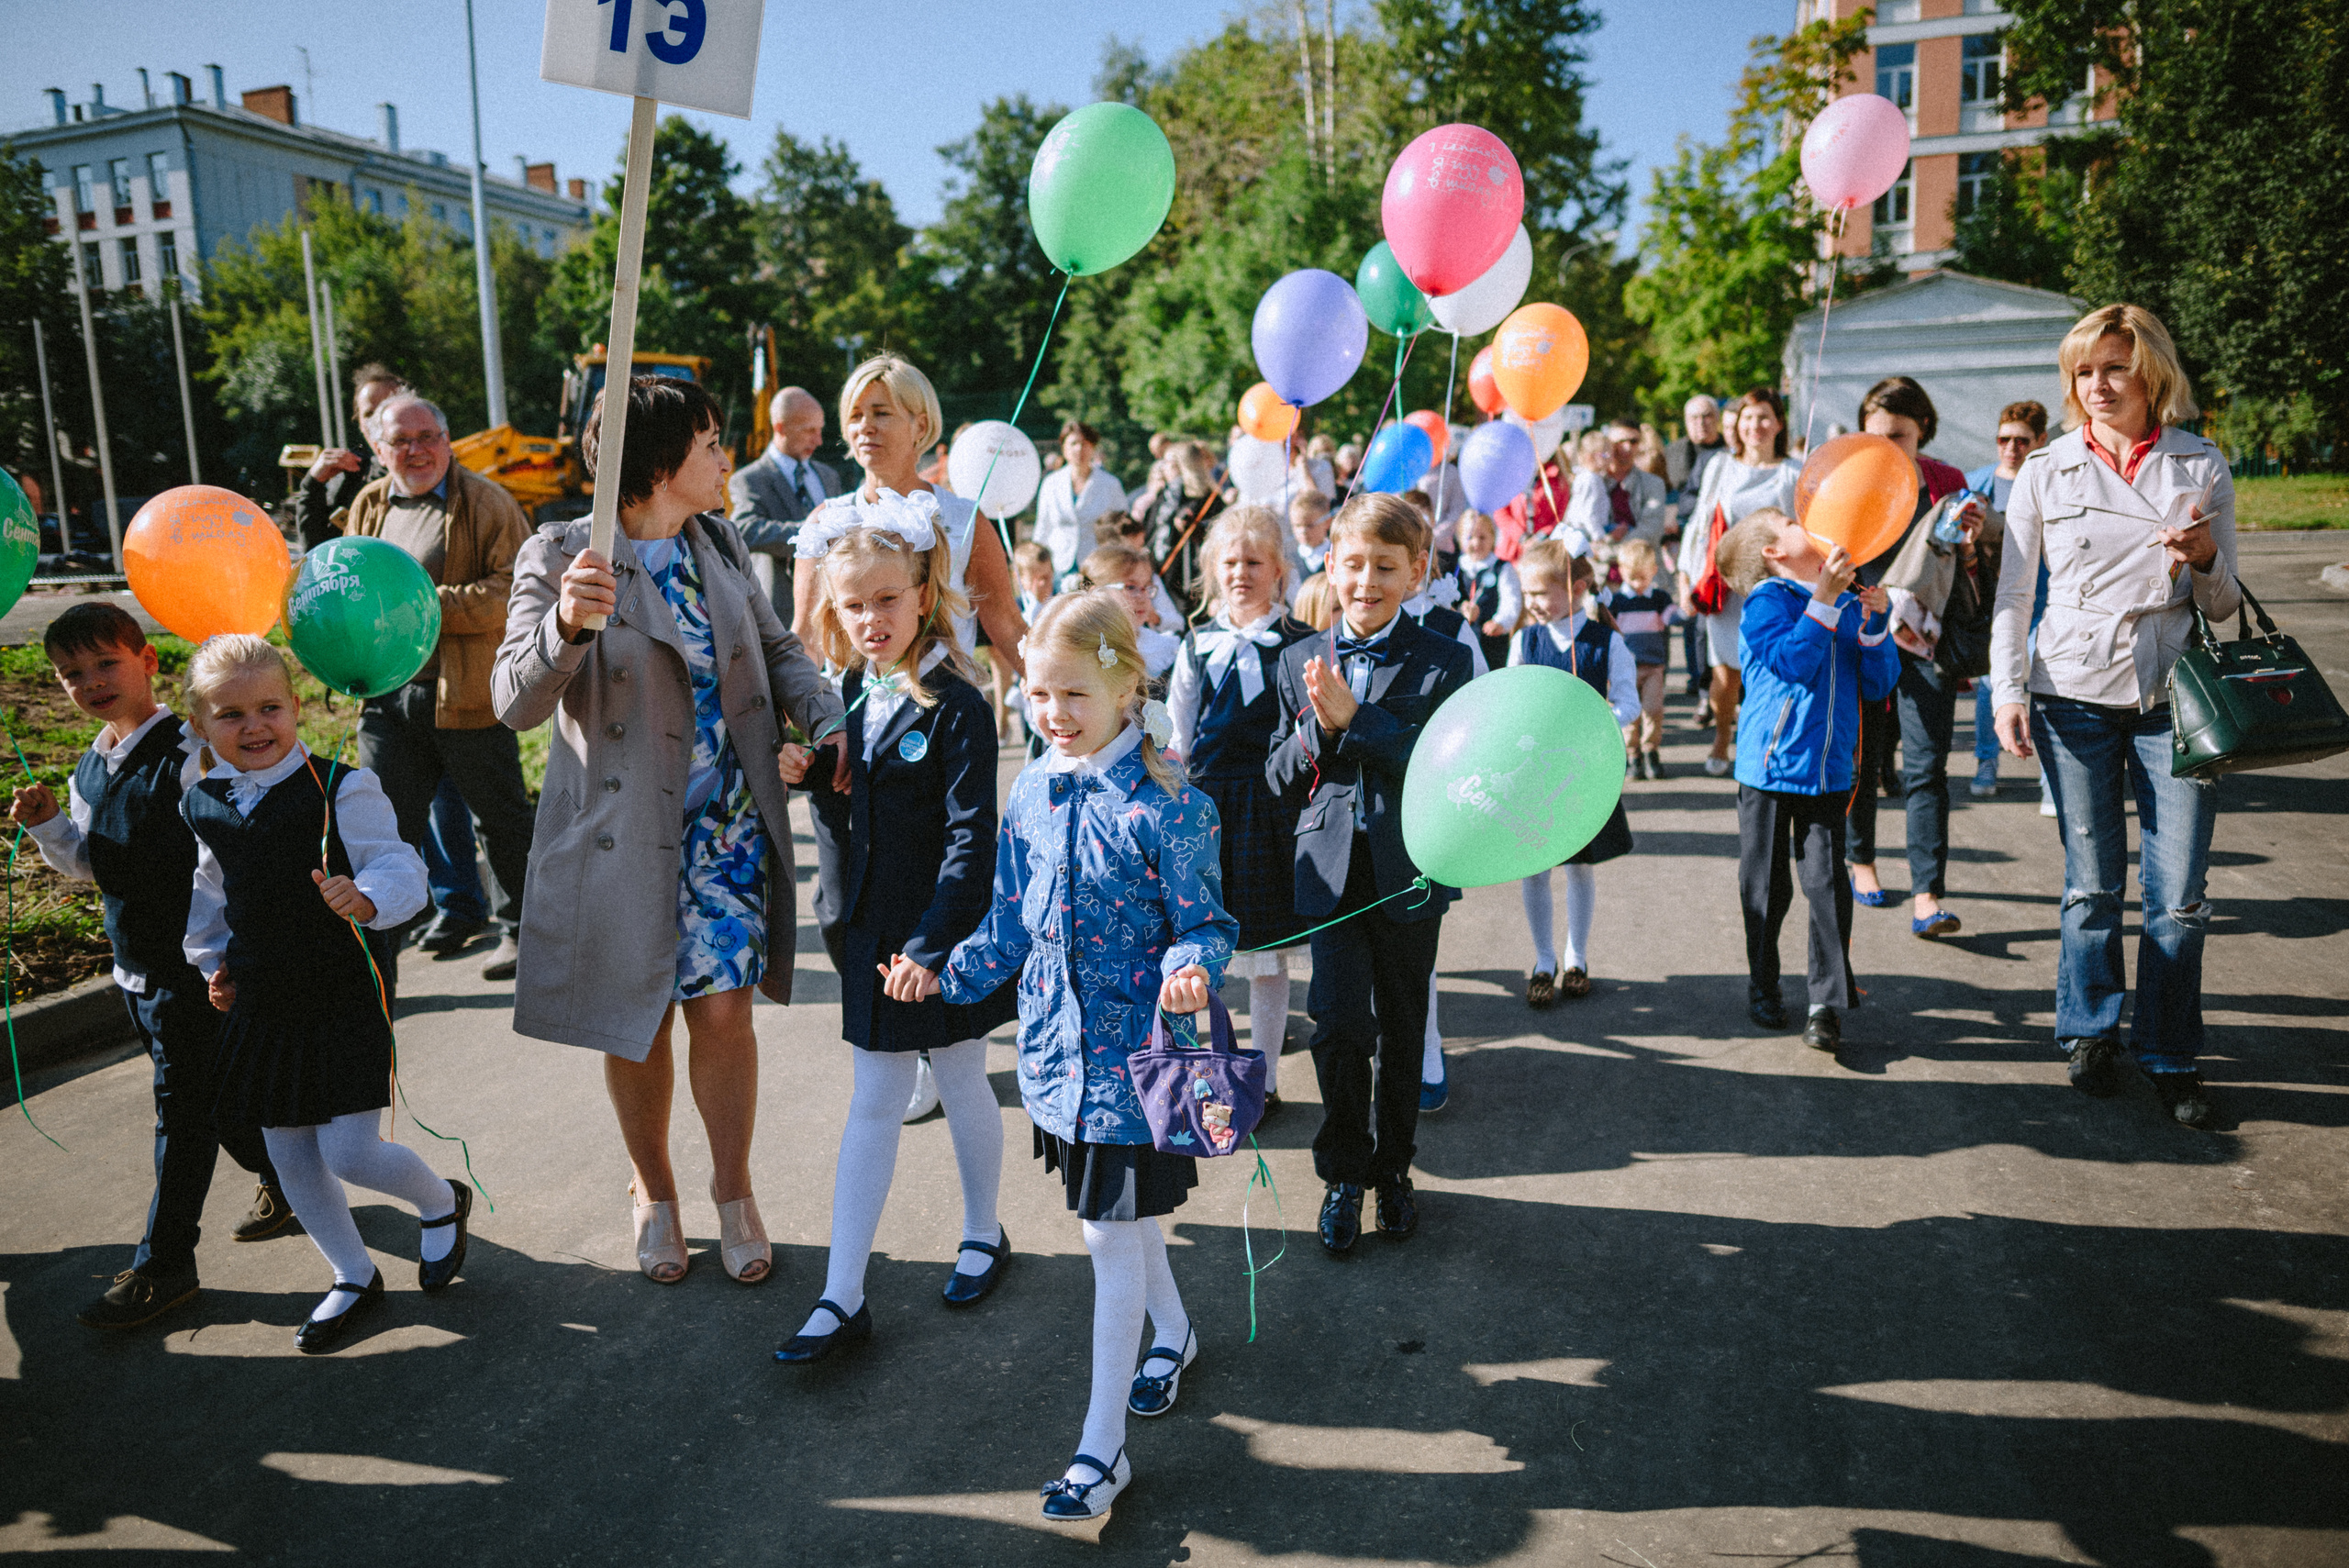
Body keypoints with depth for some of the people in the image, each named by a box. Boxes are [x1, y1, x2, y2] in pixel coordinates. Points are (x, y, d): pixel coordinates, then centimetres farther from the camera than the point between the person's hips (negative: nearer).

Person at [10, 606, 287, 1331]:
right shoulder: (89, 769, 8)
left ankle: (163, 1265, 12)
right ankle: (286, 1178, 39)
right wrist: (48, 825, -1)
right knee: (214, 1094, 19)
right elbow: (88, 863, 19)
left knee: (183, 1108, 1)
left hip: (194, 967, -8)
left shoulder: (189, 754, -18)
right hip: (136, 968, 8)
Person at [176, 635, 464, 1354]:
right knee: (290, 1159, 14)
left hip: (345, 998, -6)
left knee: (349, 1153, -9)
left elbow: (400, 866, -19)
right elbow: (209, 892, 20)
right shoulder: (203, 806, 4)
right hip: (262, 1006, 6)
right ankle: (354, 1276, 34)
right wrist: (213, 963, 15)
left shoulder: (341, 789, -13)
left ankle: (442, 1203, 24)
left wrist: (368, 898, -38)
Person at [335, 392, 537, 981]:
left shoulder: (486, 502, -5)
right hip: (386, 696, 5)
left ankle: (518, 931, 28)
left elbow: (514, 588, -15)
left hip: (466, 695, -5)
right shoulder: (369, 504, 14)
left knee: (503, 820, 9)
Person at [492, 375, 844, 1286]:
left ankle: (733, 1192, 23)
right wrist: (568, 623, -35)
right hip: (620, 829, -3)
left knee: (722, 1009, 0)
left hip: (725, 823, 3)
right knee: (634, 1024, 10)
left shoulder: (721, 544, 5)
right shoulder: (560, 558, -9)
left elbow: (777, 649, 16)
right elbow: (515, 703, -16)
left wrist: (829, 718, -3)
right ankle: (654, 1193, 34)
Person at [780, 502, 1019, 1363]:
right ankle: (842, 1297, 16)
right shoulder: (842, 693, 3)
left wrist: (933, 943, -22)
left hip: (943, 934, -5)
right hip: (868, 927, 5)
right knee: (874, 1104, 10)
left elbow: (971, 837, -18)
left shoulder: (954, 703, -16)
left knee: (959, 1079, 14)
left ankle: (983, 1232, 38)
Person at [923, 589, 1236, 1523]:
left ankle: (1103, 1446, 16)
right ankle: (1173, 1329, 51)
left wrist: (1189, 967, -32)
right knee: (1125, 1216, 23)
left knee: (1112, 1236, 2)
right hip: (1059, 1044, 6)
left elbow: (1206, 923, -12)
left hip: (1131, 1054, -6)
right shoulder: (1030, 793, 1)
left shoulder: (1163, 805, -18)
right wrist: (946, 973, 5)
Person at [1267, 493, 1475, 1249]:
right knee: (1340, 1023, -8)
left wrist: (1355, 717, -21)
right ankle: (1343, 1174, 14)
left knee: (1403, 1030, 12)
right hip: (1332, 870, 1)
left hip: (1409, 871, -1)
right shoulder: (1300, 662, 6)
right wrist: (1318, 728, -14)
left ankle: (1393, 1170, 33)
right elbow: (1280, 778, 6)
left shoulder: (1444, 662, -2)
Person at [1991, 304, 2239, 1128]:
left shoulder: (2202, 467, 6)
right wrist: (2008, 691, -1)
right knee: (2092, 883, 6)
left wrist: (2204, 560, -12)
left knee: (2179, 893, 1)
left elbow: (2225, 605, 9)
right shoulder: (2045, 471, 4)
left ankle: (2169, 1057, 17)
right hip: (2075, 696, 0)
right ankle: (2090, 1033, 24)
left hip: (2173, 699, 1)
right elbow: (2013, 590, 7)